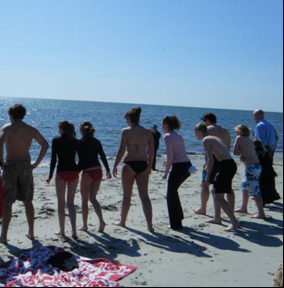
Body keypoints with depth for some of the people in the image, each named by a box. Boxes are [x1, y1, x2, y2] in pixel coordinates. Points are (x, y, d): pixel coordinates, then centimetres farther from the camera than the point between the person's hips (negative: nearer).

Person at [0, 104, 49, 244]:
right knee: (28, 201, 15)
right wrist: (37, 163, 7)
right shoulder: (31, 129, 7)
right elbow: (45, 145, 6)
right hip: (26, 166, 4)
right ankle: (31, 233, 22)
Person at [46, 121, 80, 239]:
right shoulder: (76, 142, 5)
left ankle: (62, 230, 16)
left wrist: (50, 176, -1)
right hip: (74, 172, 3)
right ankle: (74, 231, -2)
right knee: (71, 202, 10)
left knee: (61, 203, 9)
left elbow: (54, 159, -7)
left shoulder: (56, 141, -5)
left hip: (62, 173, -3)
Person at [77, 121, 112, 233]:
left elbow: (81, 160, -11)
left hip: (87, 172, -5)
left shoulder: (80, 143, -7)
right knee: (93, 198, 16)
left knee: (85, 200, 10)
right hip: (98, 171, 5)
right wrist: (108, 170, 17)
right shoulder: (96, 142, 7)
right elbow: (103, 157, 10)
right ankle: (101, 221, 1)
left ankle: (85, 225, 17)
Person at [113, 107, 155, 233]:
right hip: (143, 165, 3)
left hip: (130, 164, -3)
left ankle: (122, 222, 27)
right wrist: (149, 166, 17)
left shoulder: (126, 131, -8)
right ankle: (150, 225, -3)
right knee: (144, 195, 5)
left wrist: (115, 166, -2)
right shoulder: (148, 132, 4)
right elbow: (151, 152, 5)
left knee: (127, 195, 11)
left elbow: (121, 151, -11)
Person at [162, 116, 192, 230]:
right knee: (173, 191, 24)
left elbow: (170, 156, -15)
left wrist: (166, 172, -9)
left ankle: (176, 224, 10)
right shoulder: (178, 136, 17)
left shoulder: (168, 136, -9)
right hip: (187, 165, 8)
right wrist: (169, 162, 26)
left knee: (171, 195, 5)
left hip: (179, 167, -8)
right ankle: (178, 217, 33)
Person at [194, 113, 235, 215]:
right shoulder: (225, 131, 18)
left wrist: (207, 163, -17)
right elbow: (228, 148, 14)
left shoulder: (208, 129, -3)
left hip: (214, 159, -6)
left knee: (205, 185, 9)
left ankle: (203, 209, 19)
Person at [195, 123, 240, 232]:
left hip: (226, 165, -10)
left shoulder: (205, 140, -4)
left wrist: (208, 176, -7)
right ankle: (217, 219, 31)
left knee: (218, 196, -8)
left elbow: (211, 159, -14)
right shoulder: (214, 138, 23)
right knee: (215, 191, 22)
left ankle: (235, 222, -13)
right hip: (231, 164, 10)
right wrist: (219, 173, 23)